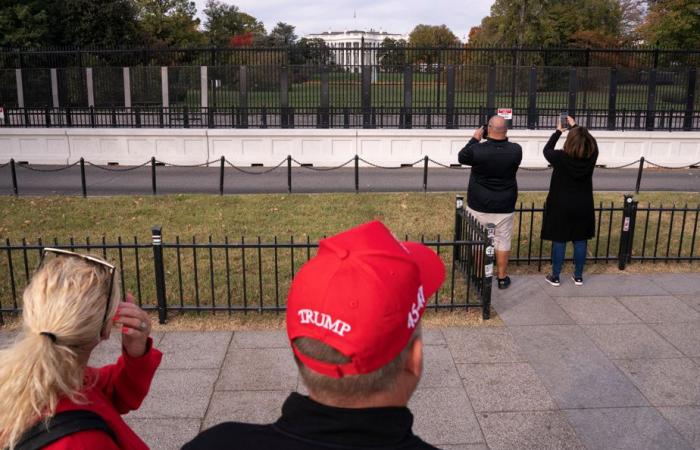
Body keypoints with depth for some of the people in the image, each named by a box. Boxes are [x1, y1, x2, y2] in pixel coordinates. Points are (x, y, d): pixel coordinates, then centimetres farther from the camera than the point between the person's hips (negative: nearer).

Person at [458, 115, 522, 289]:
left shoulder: (477, 149, -17)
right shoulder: (516, 150, -11)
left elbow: (461, 157, 3)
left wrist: (475, 139, 9)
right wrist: (503, 139, 9)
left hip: (479, 205, -1)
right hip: (504, 207, 1)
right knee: (503, 240, 12)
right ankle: (502, 278, 20)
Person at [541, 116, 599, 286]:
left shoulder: (560, 157, -19)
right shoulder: (591, 156, -11)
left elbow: (547, 150, 4)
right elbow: (588, 141, 12)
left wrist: (558, 131, 14)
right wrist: (574, 126, 22)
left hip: (561, 206, -3)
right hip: (583, 206, 3)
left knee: (559, 241, 6)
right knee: (580, 241, 12)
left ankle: (555, 277, 14)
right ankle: (578, 276, 22)